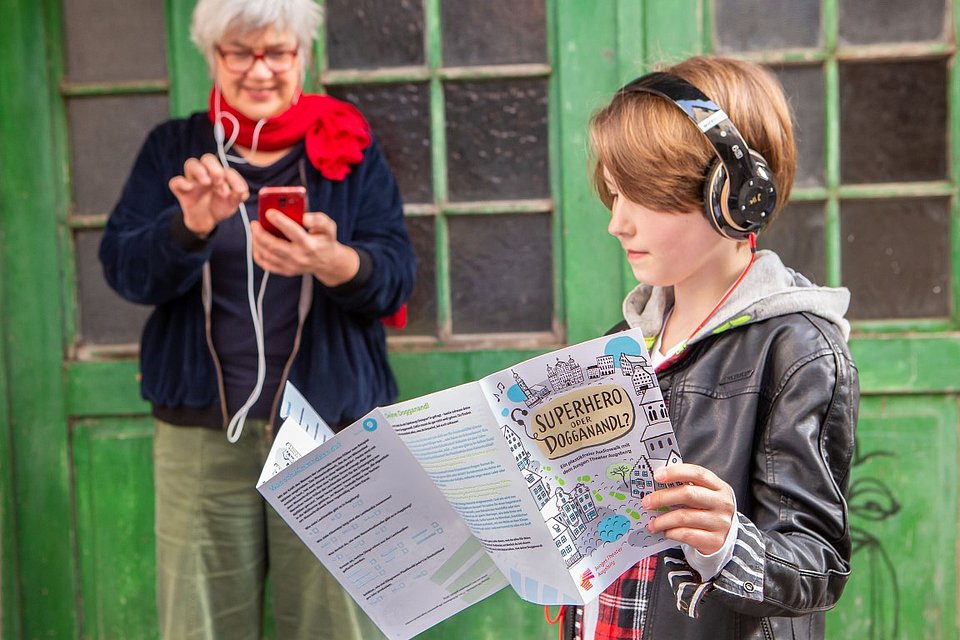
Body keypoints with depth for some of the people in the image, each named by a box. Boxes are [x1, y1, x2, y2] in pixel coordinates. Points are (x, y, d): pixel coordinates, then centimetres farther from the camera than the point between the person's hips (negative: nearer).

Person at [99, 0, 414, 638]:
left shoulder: (351, 147, 6)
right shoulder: (174, 148, 9)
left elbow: (396, 275, -4)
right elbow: (122, 269, -2)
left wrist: (334, 263, -27)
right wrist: (191, 226, -23)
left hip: (331, 428, 0)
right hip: (200, 433, 1)